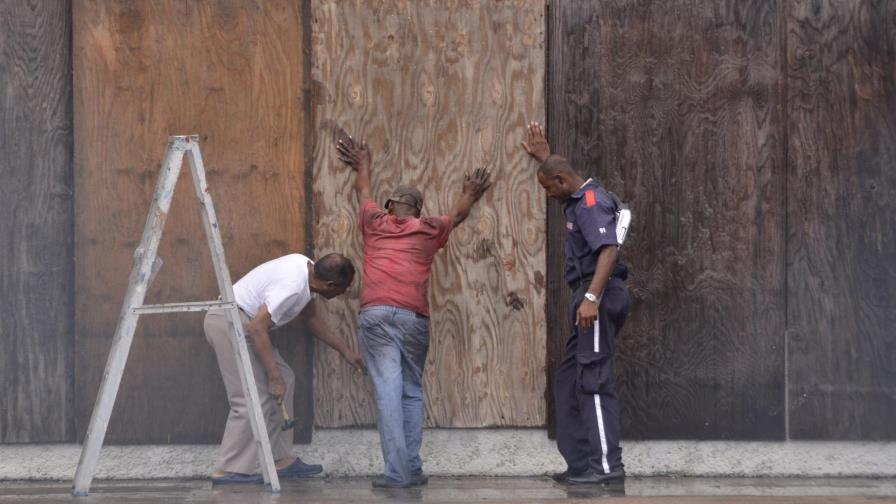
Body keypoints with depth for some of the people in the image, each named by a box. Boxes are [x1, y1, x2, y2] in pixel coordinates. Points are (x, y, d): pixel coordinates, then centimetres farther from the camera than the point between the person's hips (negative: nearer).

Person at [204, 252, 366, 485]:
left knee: (284, 379, 11)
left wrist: (345, 351, 26)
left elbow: (311, 318, 22)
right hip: (229, 323, -11)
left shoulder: (307, 268, 5)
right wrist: (274, 376, -22)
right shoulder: (293, 286, -25)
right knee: (254, 398, -11)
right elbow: (257, 329, -27)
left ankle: (281, 460, 13)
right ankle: (228, 471, -8)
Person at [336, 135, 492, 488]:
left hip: (375, 313, 0)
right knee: (412, 392, 10)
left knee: (388, 390, -9)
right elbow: (458, 214, 39)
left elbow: (364, 194, 41)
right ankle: (412, 469, 5)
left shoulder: (375, 222, 18)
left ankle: (396, 471, -15)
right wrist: (470, 194, 60)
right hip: (413, 316, 0)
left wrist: (363, 166, 61)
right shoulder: (430, 230, 17)